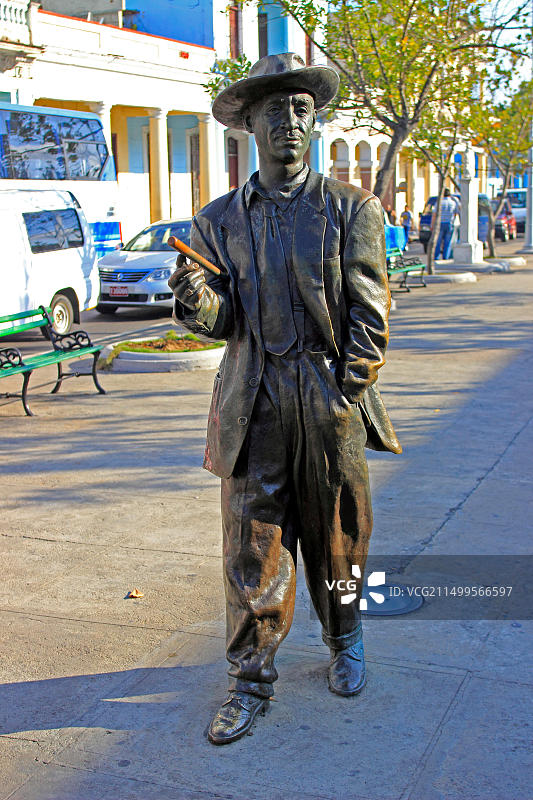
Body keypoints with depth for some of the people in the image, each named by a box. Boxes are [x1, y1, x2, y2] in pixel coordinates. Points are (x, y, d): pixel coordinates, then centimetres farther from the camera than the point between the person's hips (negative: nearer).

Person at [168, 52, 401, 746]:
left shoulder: (352, 209, 4)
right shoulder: (219, 220, 9)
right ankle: (251, 681, 16)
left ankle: (345, 644, 36)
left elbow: (369, 314, 0)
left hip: (332, 400, 0)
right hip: (255, 405, 1)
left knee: (338, 533, 12)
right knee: (251, 545, 2)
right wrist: (197, 303, -19)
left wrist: (345, 397, -6)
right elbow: (225, 321, 4)